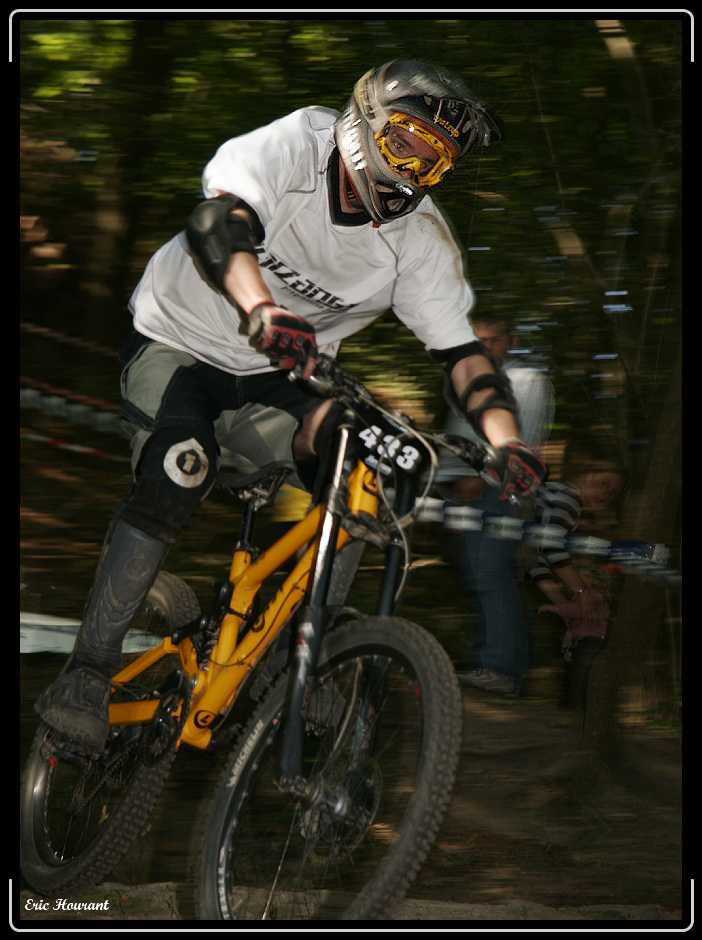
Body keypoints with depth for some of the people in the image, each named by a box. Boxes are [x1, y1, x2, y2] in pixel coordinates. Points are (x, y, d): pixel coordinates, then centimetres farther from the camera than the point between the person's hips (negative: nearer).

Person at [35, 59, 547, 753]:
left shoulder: (421, 238, -12)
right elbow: (216, 221, -40)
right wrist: (261, 311, -60)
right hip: (177, 340, -4)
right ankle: (86, 674, -27)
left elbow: (461, 351, -13)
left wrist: (508, 443, -32)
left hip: (268, 381, 4)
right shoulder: (294, 145, -23)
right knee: (181, 470, -31)